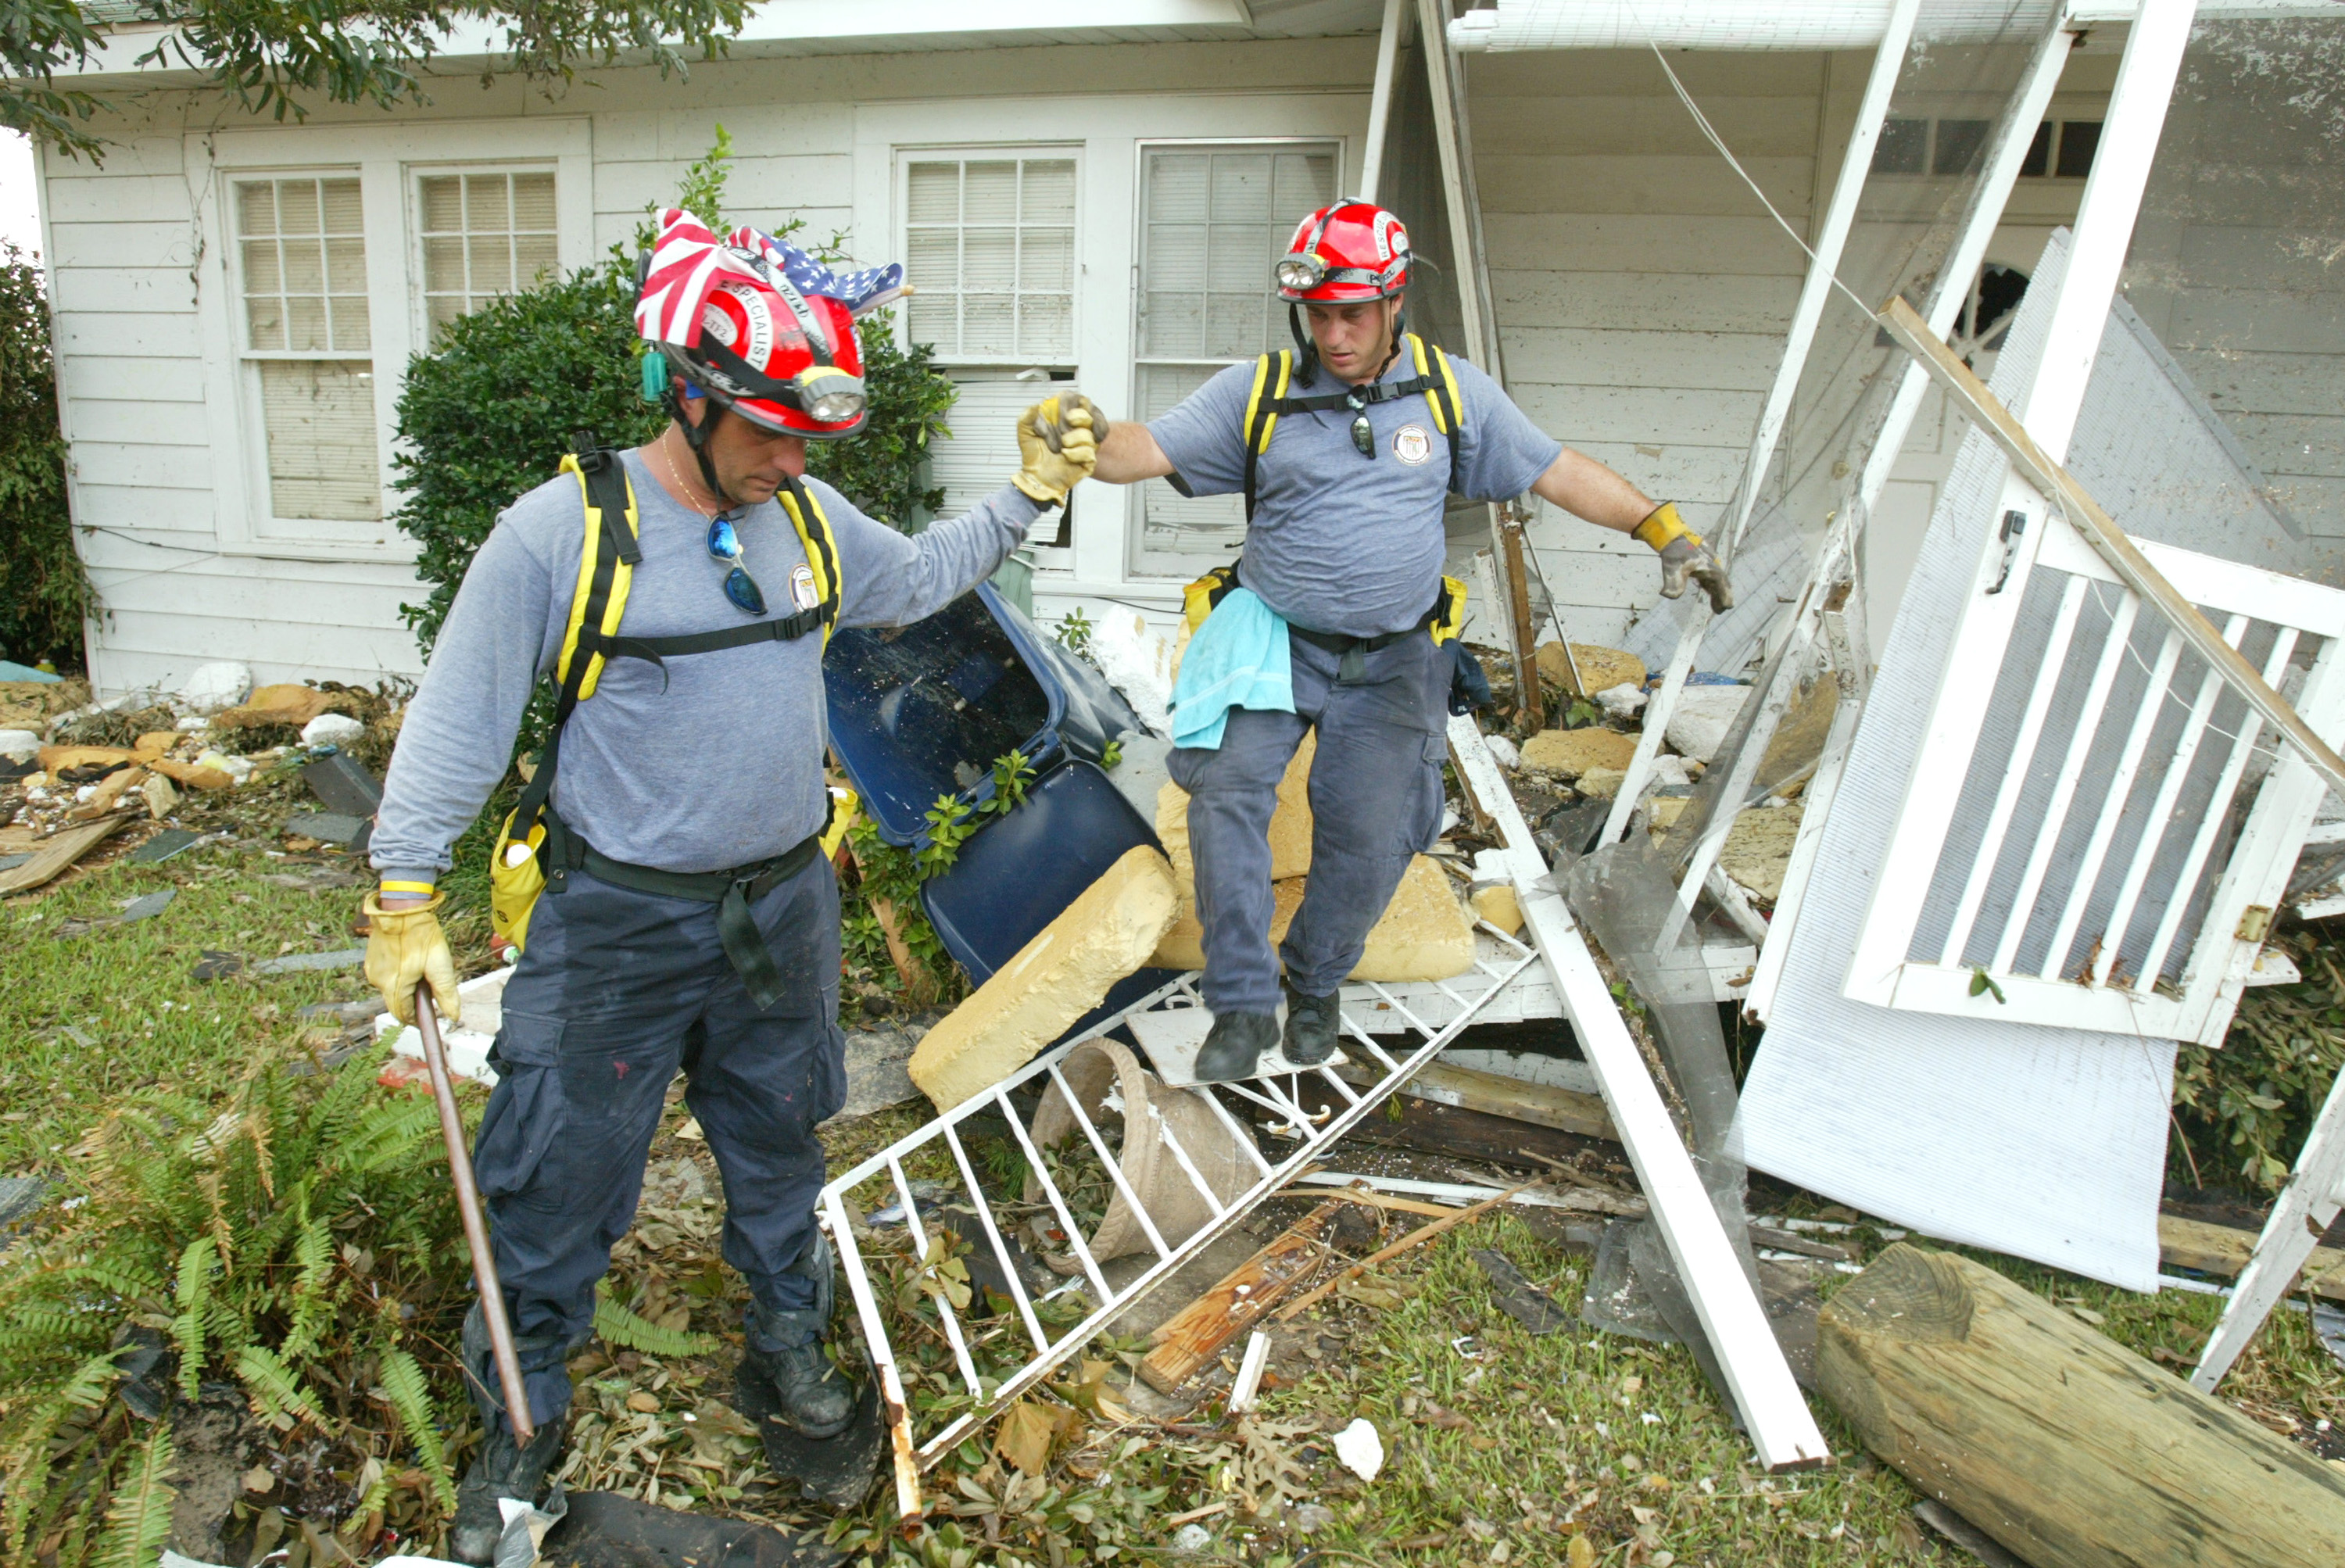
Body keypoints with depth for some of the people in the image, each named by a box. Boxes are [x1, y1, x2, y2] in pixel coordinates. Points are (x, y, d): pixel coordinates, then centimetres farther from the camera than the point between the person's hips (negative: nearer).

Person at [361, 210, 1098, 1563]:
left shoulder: (810, 518, 0)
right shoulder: (561, 532, -15)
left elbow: (916, 581, 19)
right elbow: (460, 717, -9)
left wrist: (1028, 499, 11)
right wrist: (407, 898, -9)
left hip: (782, 902, 5)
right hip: (617, 921, -4)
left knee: (778, 1140, 21)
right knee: (562, 1173, 8)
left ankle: (789, 1335, 46)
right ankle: (523, 1419, 32)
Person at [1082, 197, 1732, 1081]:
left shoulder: (1451, 390, 4)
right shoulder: (1259, 393, -1)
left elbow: (1558, 472, 7)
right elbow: (1147, 450, -9)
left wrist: (1666, 530, 0)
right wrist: (1087, 440, -31)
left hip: (1393, 661, 1)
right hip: (1275, 638, -1)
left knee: (1370, 838, 0)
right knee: (1227, 786, -21)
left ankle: (1315, 983, 28)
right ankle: (1242, 1006, -8)